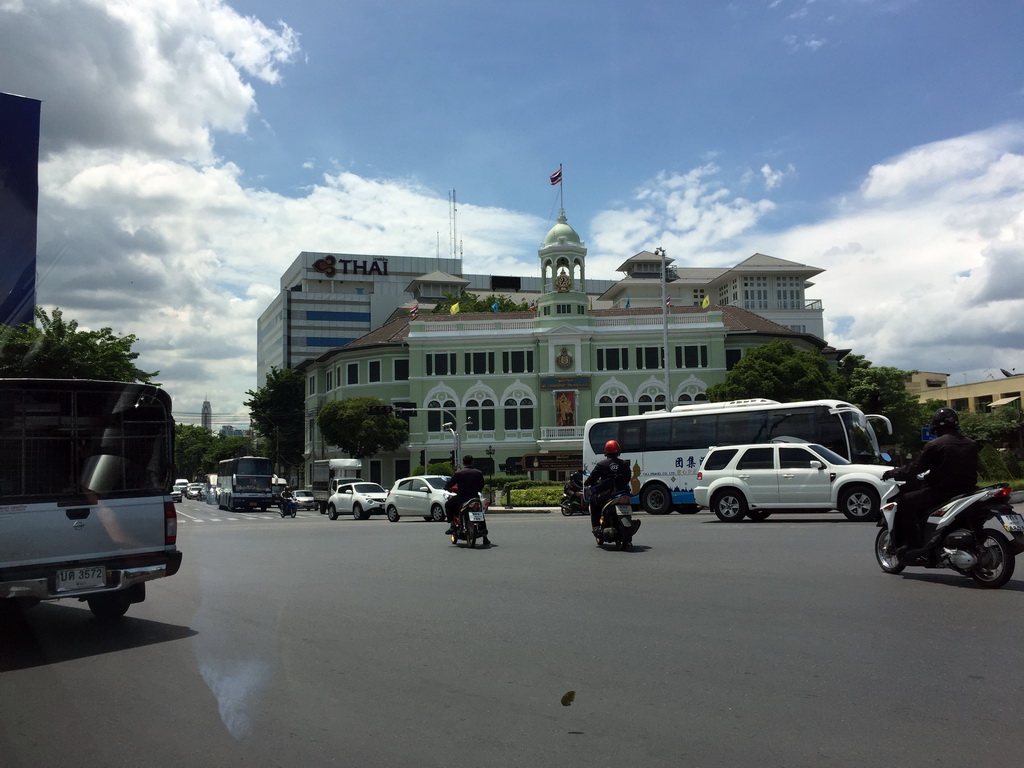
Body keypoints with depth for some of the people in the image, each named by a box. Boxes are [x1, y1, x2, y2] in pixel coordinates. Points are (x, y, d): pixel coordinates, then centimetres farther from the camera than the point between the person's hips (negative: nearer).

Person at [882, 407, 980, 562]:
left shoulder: (934, 445, -10)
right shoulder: (971, 445, 11)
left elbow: (914, 469, -7)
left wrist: (892, 473, 9)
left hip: (941, 491, -8)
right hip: (966, 490, 8)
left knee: (905, 502, 1)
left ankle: (913, 545, -8)